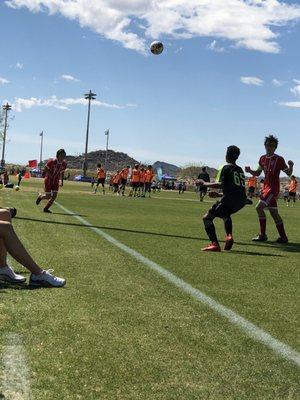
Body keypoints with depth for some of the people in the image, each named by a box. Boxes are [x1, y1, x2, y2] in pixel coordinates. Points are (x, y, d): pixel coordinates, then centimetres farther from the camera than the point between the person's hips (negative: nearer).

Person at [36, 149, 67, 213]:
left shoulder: (64, 164, -4)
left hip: (56, 181, 5)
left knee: (54, 196, -4)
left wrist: (62, 181, 8)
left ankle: (46, 208, 12)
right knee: (48, 196, -5)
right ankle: (40, 196, 30)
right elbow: (45, 169, -9)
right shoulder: (52, 161, -19)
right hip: (48, 180, -5)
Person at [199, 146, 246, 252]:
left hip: (229, 199, -8)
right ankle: (229, 236, 14)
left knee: (207, 217, 0)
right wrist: (219, 195, 30)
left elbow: (220, 184, -13)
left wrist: (204, 183, 1)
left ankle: (214, 244, -17)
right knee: (225, 214, 37)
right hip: (242, 200, 8)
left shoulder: (226, 168, 0)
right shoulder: (240, 170, 23)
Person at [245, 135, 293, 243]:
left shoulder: (279, 159, -7)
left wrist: (291, 166, -23)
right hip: (265, 187, 7)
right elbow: (257, 173, 19)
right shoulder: (262, 158, 11)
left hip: (273, 188, -7)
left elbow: (288, 173, -2)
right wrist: (250, 171, -1)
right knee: (274, 213, 9)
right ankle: (283, 237, 17)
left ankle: (262, 235, -9)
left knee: (259, 207, -17)